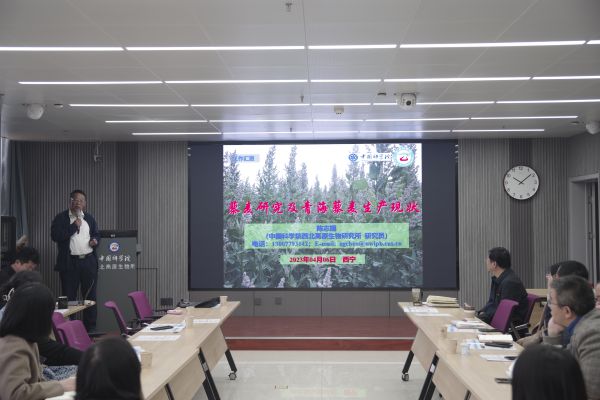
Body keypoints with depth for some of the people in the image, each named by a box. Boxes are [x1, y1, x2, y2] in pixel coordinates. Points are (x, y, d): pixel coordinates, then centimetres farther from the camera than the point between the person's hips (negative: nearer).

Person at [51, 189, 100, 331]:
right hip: (69, 263, -3)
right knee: (69, 297, 2)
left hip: (89, 262, 4)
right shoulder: (61, 218, 0)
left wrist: (95, 240, 0)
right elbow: (55, 236, -13)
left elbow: (96, 234, 23)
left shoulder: (89, 218, 13)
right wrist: (74, 226, -13)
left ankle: (91, 328, 15)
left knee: (90, 296, 7)